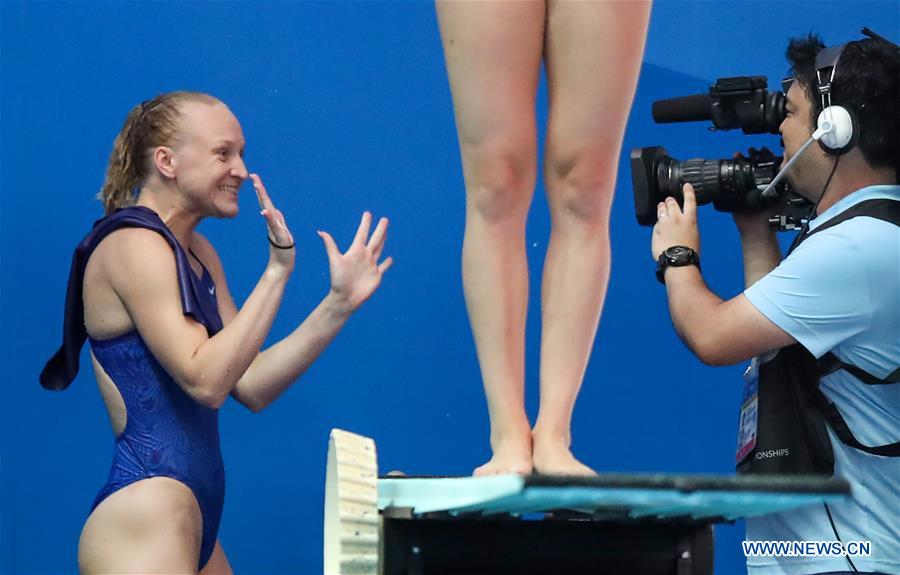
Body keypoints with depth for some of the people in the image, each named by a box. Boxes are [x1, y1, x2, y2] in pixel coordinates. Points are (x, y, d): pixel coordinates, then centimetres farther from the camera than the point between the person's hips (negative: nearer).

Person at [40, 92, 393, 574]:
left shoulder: (197, 253, 15)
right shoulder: (133, 244, -11)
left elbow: (251, 386, 8)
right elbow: (205, 381, -20)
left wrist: (338, 303, 1)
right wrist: (278, 269, -21)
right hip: (144, 516, -9)